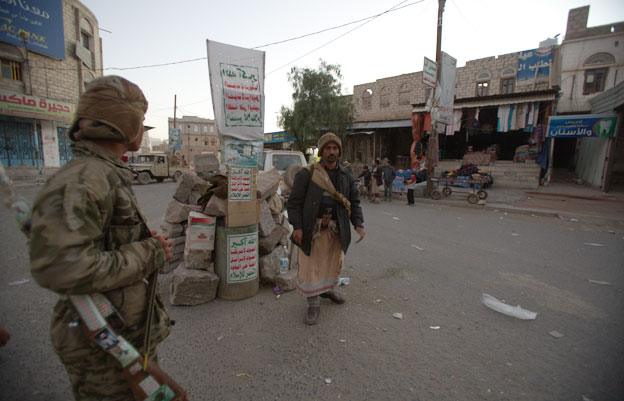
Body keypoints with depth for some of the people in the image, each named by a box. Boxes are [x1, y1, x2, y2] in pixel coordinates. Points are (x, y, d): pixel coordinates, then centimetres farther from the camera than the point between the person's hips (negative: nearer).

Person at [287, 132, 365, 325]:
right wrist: (297, 227, -16)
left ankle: (328, 289, 45)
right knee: (311, 265, 2)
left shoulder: (346, 177, 6)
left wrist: (359, 224, -3)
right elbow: (294, 202, -8)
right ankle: (313, 304, 18)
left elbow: (354, 202, 10)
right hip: (312, 229, -4)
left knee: (333, 261, 19)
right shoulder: (307, 174, -8)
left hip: (335, 229, 5)